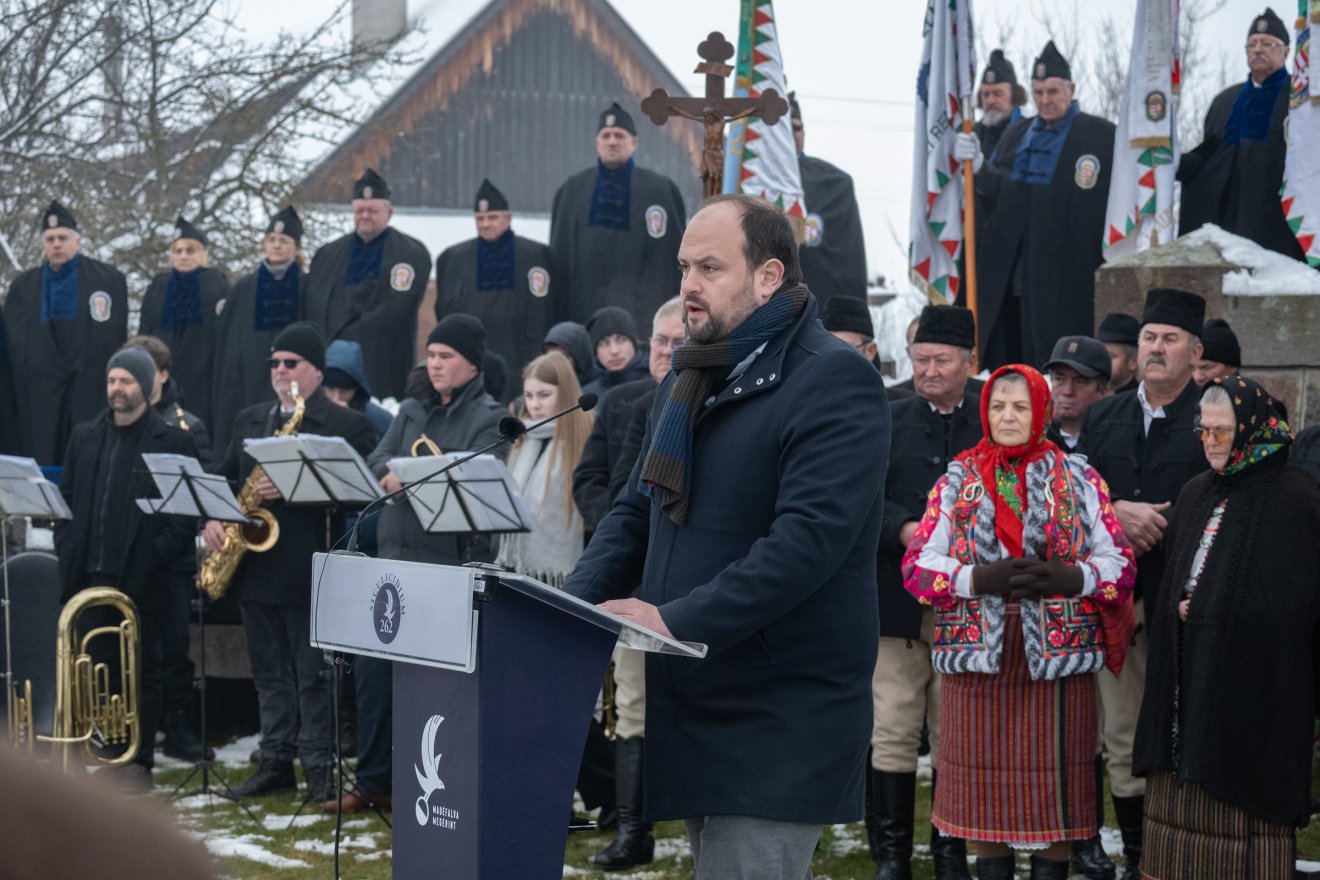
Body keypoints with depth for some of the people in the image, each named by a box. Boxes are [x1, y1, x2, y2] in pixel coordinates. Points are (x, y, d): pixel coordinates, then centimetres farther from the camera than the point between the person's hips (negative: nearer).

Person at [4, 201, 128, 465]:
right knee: (43, 463, -2)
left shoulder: (108, 279, 4)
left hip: (91, 389, -2)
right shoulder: (24, 286, 14)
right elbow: (15, 344, 14)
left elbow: (116, 335, 1)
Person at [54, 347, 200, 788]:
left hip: (142, 580, -4)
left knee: (142, 672, 2)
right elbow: (66, 498, 15)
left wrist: (157, 555, -13)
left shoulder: (174, 441, -1)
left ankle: (140, 762, 7)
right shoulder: (84, 437, 13)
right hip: (89, 575, 4)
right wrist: (67, 550, 4)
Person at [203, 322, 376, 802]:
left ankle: (319, 767, 5)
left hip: (308, 570, -6)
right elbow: (223, 475, 18)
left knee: (313, 674, -1)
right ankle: (275, 763, 18)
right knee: (269, 670, 11)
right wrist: (212, 519, -1)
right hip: (255, 565, 6)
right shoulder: (250, 420, 16)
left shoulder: (347, 424, -4)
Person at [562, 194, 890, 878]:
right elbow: (636, 513, 19)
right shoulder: (688, 380, 17)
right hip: (696, 705, 9)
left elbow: (810, 537, -23)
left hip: (780, 718, -9)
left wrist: (677, 620, -27)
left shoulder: (835, 381, -12)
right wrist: (571, 606, 0)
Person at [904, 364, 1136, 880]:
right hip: (979, 655, 1)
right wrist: (979, 577, -16)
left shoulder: (1078, 480, 7)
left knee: (1054, 775, 0)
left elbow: (1119, 562, 4)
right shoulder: (958, 481, 9)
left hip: (1057, 656, -1)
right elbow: (918, 565, 2)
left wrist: (1070, 577, -16)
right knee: (984, 775, 4)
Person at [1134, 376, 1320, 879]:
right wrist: (1174, 610, -1)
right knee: (1179, 797, 6)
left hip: (1249, 681, -7)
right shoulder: (1196, 494, 14)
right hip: (1187, 677, 7)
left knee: (1241, 800, -3)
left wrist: (1202, 610, -10)